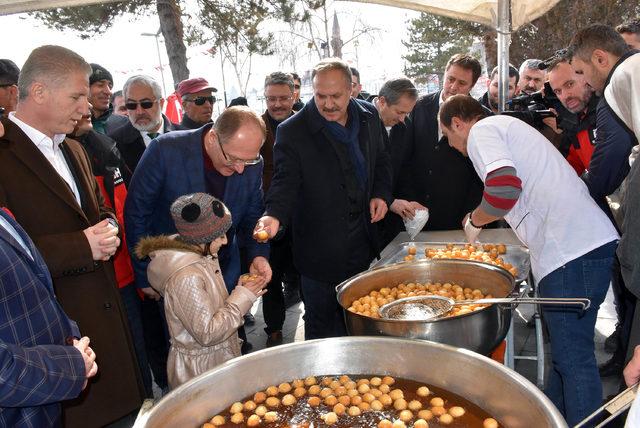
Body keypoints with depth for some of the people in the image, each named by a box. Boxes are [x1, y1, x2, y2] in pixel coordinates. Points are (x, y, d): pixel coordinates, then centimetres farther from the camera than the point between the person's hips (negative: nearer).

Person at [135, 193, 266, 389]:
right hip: (199, 368, -8)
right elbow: (207, 333, -26)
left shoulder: (201, 256, -1)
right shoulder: (186, 277, -29)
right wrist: (242, 297, -22)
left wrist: (239, 292, -2)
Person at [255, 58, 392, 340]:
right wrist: (274, 216, -36)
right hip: (320, 247, -5)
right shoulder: (292, 131, -14)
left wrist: (381, 195, -1)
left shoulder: (369, 117, 2)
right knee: (322, 323, 7)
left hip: (363, 239, 5)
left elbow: (381, 161, 15)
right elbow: (286, 180, -18)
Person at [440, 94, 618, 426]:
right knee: (565, 347, 20)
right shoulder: (507, 125, 26)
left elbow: (504, 188, -23)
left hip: (570, 249, -10)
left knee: (572, 356, -2)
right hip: (589, 240, 10)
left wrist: (474, 220, -4)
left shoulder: (481, 131, -4)